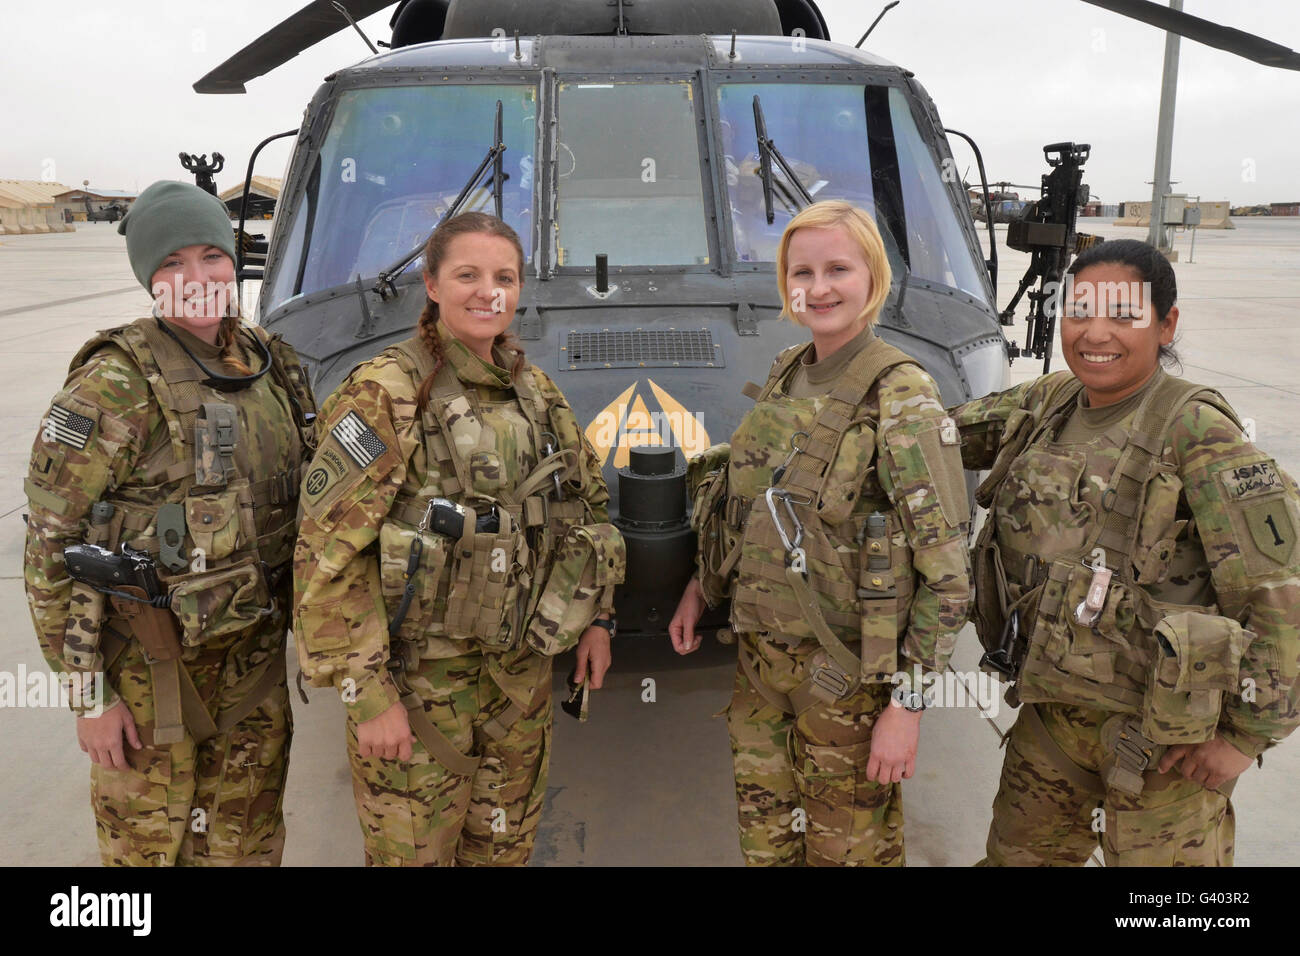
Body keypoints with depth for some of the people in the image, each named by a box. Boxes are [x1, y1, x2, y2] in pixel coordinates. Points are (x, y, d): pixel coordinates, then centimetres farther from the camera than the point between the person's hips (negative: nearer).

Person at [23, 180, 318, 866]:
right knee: (147, 840, 13)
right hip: (151, 662, -5)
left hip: (256, 652, 6)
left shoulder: (270, 363, 2)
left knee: (248, 839, 20)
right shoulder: (115, 385, -17)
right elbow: (52, 544, -16)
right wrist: (89, 694, -14)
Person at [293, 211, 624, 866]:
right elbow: (328, 555, -18)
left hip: (522, 669, 6)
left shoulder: (535, 389, 6)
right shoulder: (384, 394, -14)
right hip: (419, 678, -5)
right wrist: (366, 693, -19)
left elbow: (588, 504, 17)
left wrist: (596, 617, 11)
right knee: (413, 850, 9)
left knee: (505, 844, 20)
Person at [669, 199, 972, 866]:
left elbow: (946, 573, -18)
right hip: (759, 659, 6)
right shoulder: (785, 375, 5)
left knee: (848, 848, 13)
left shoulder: (902, 398, -17)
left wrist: (907, 703, -18)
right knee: (765, 841, 19)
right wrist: (702, 586, 13)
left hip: (848, 670, -6)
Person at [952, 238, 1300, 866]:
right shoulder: (1049, 403, 1)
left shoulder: (1194, 431, -18)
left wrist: (1248, 734, -14)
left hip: (1159, 738, -6)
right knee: (1016, 855, 21)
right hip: (1050, 711, 6)